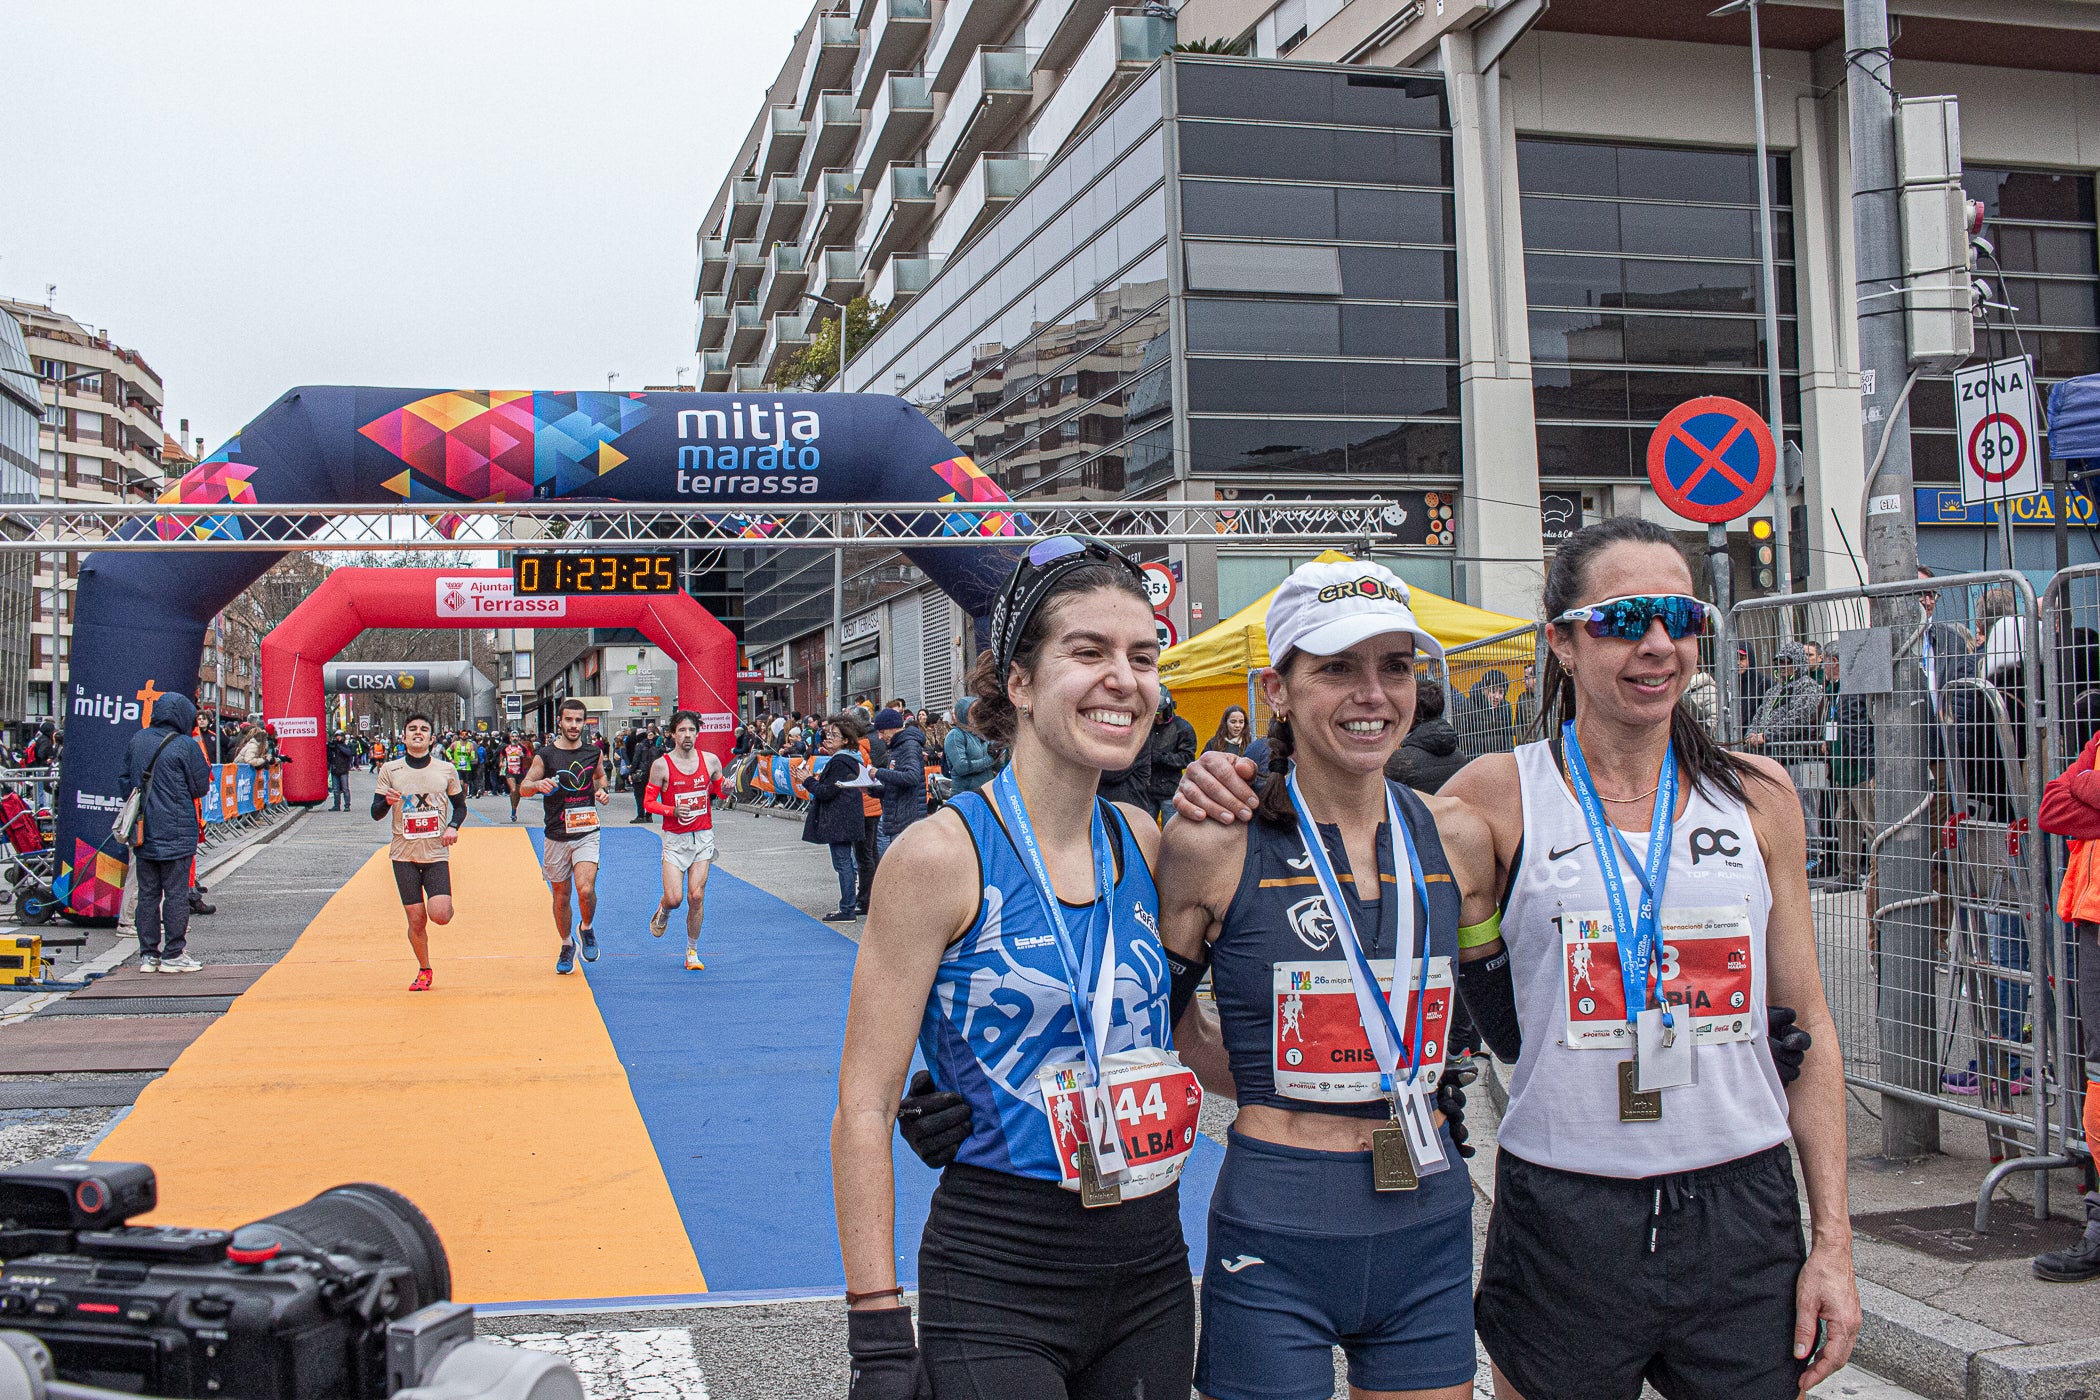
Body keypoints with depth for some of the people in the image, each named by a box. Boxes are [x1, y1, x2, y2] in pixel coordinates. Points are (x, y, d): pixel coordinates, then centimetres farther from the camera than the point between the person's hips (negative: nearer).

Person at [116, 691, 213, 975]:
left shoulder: (136, 741, 6)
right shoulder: (187, 746, -11)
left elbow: (124, 781, 14)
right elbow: (201, 787, -4)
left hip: (142, 832, 5)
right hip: (177, 834, -5)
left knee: (147, 893, 10)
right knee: (176, 893, 1)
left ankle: (148, 954, 13)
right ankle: (173, 954, 2)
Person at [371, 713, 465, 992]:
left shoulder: (446, 769, 3)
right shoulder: (390, 770, 2)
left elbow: (460, 805, 14)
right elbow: (375, 813, 3)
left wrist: (453, 827, -6)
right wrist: (387, 802, -20)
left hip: (437, 852, 0)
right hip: (404, 854, 0)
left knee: (440, 915, -15)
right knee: (416, 919, 1)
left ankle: (445, 904, 23)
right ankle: (423, 971, 22)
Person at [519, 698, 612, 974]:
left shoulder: (594, 753, 4)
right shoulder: (545, 755, -4)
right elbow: (523, 788, -2)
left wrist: (603, 790, 2)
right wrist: (539, 785, -24)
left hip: (587, 833, 0)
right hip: (556, 835, 0)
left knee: (586, 889, -19)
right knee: (561, 895, 9)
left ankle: (586, 929, 10)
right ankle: (567, 945, 30)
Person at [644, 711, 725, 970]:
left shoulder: (711, 761, 2)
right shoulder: (661, 765, -6)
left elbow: (720, 791, 17)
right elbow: (648, 802, -2)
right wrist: (673, 810, -19)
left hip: (703, 837, 2)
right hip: (675, 839, -2)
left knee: (696, 896, -2)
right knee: (674, 898, -10)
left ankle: (693, 952, 12)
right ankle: (662, 912, 28)